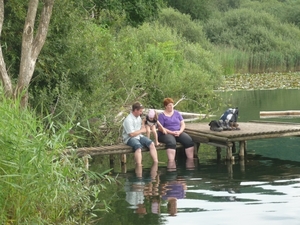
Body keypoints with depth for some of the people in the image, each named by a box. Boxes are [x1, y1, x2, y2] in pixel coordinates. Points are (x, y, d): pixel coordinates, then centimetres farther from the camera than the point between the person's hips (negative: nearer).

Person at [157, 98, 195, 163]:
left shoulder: (177, 113, 16)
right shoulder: (161, 115, 3)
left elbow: (183, 124, 12)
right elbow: (160, 128, -6)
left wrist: (180, 131, -9)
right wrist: (172, 132, -16)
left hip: (178, 133, 5)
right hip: (166, 134, -4)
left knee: (189, 140, -25)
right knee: (172, 142, -39)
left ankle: (191, 161, -29)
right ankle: (171, 164, -51)